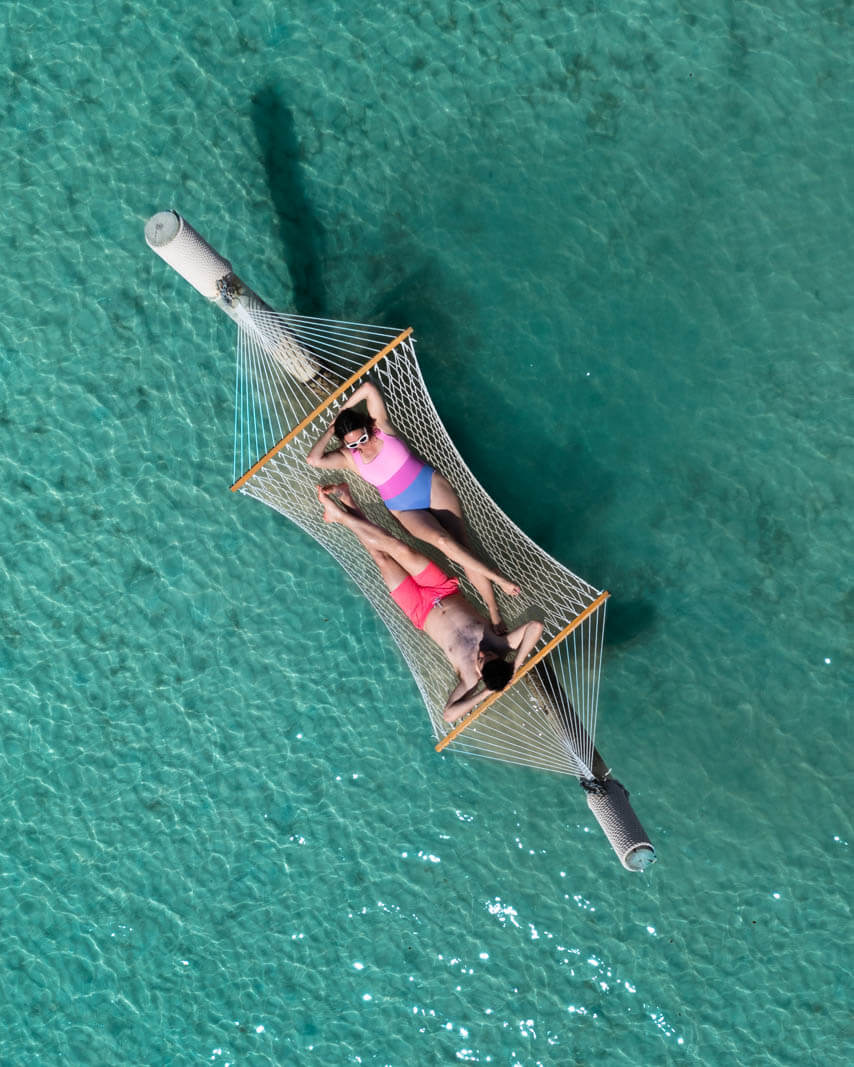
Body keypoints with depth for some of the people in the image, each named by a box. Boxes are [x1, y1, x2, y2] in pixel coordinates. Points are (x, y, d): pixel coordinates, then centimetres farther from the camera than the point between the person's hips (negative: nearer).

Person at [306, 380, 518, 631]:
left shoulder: (380, 425, -5)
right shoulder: (348, 457, -3)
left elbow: (369, 388, -15)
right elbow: (313, 459, -17)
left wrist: (342, 411, -3)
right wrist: (330, 430, -7)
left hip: (433, 487, -1)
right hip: (406, 511, 1)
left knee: (461, 548, -12)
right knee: (443, 541, -28)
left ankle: (495, 614, -11)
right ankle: (498, 580, -25)